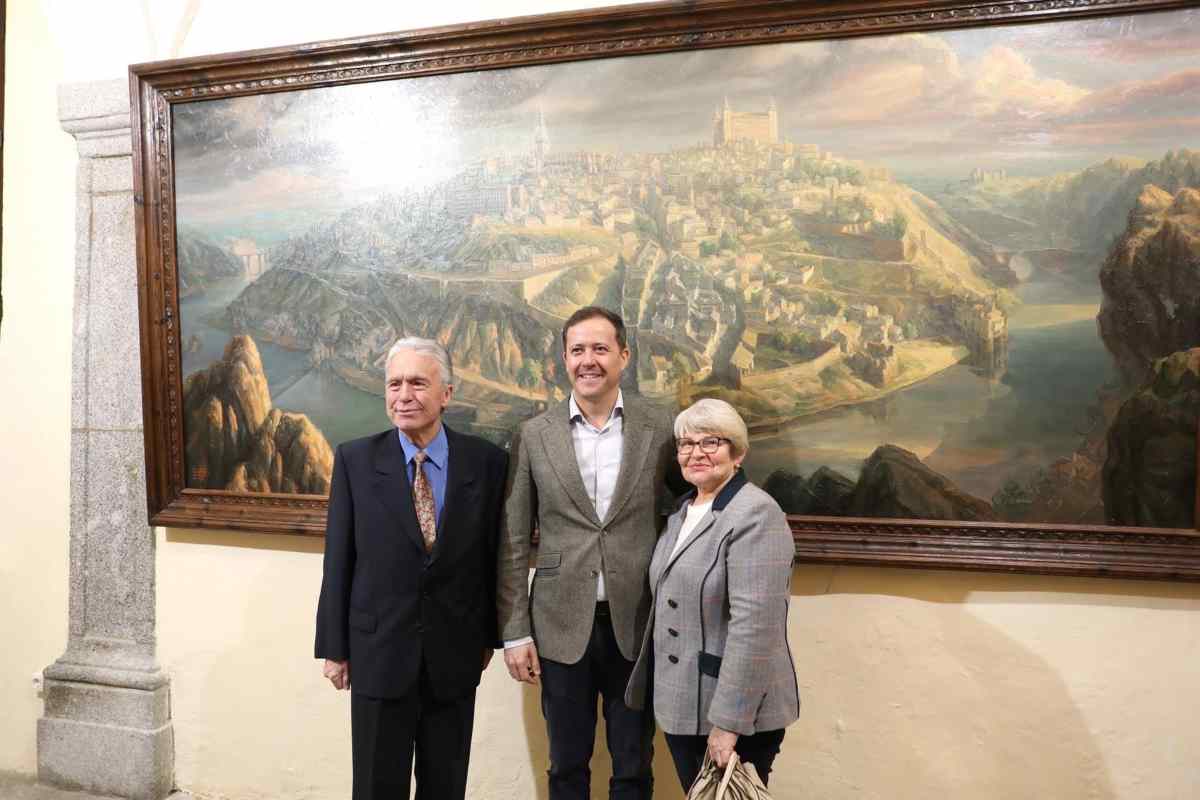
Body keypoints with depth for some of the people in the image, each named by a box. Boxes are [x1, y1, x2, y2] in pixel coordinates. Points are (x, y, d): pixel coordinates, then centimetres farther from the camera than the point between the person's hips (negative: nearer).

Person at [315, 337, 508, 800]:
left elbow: (494, 554, 1)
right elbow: (338, 561, -3)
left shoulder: (486, 461, -5)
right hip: (378, 652, 0)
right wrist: (334, 647, 0)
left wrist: (489, 635, 6)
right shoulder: (355, 460, -6)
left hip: (455, 656, 1)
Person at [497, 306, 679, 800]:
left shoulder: (661, 430, -2)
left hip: (638, 626, 0)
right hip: (562, 627, 1)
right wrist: (515, 632, -3)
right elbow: (513, 543, 1)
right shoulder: (534, 436, -1)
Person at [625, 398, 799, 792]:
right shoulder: (682, 512, 10)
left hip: (734, 714, -8)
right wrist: (666, 696, 16)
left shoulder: (755, 515, -17)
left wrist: (728, 721, -24)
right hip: (680, 705, 8)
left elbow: (754, 626, -24)